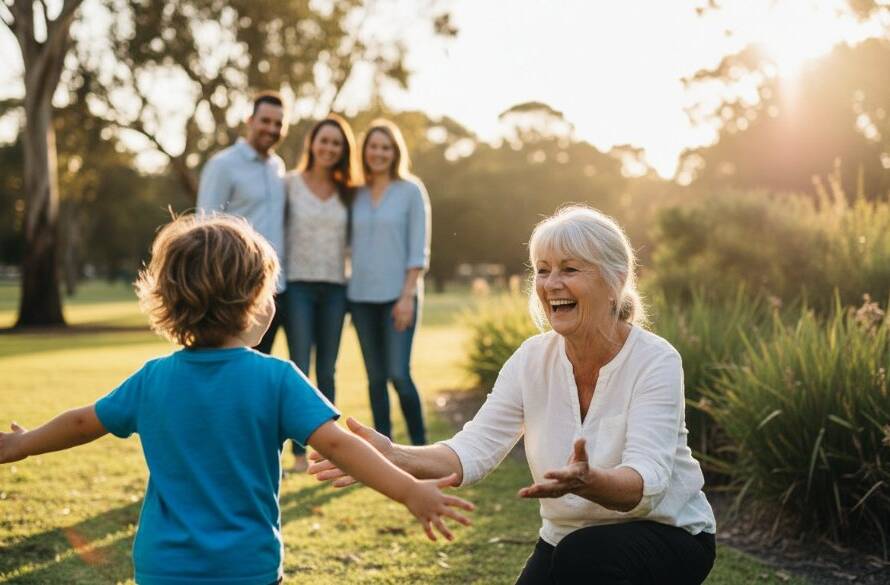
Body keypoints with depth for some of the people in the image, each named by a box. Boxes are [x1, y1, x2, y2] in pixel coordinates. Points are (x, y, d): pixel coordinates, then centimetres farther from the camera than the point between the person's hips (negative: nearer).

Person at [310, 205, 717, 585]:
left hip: (667, 533, -4)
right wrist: (394, 456, -33)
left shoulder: (656, 362, -19)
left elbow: (647, 482, -30)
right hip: (567, 540, 5)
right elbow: (475, 449, -14)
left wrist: (586, 482, -52)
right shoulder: (532, 359, -6)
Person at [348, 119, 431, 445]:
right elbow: (354, 246, 13)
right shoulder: (357, 195, 11)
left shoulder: (411, 191, 0)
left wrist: (408, 296, -12)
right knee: (375, 377, 6)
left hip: (398, 295, -4)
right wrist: (346, 290, 5)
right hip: (362, 296, 4)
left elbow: (418, 249, -5)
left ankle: (419, 445, 5)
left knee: (399, 374, -11)